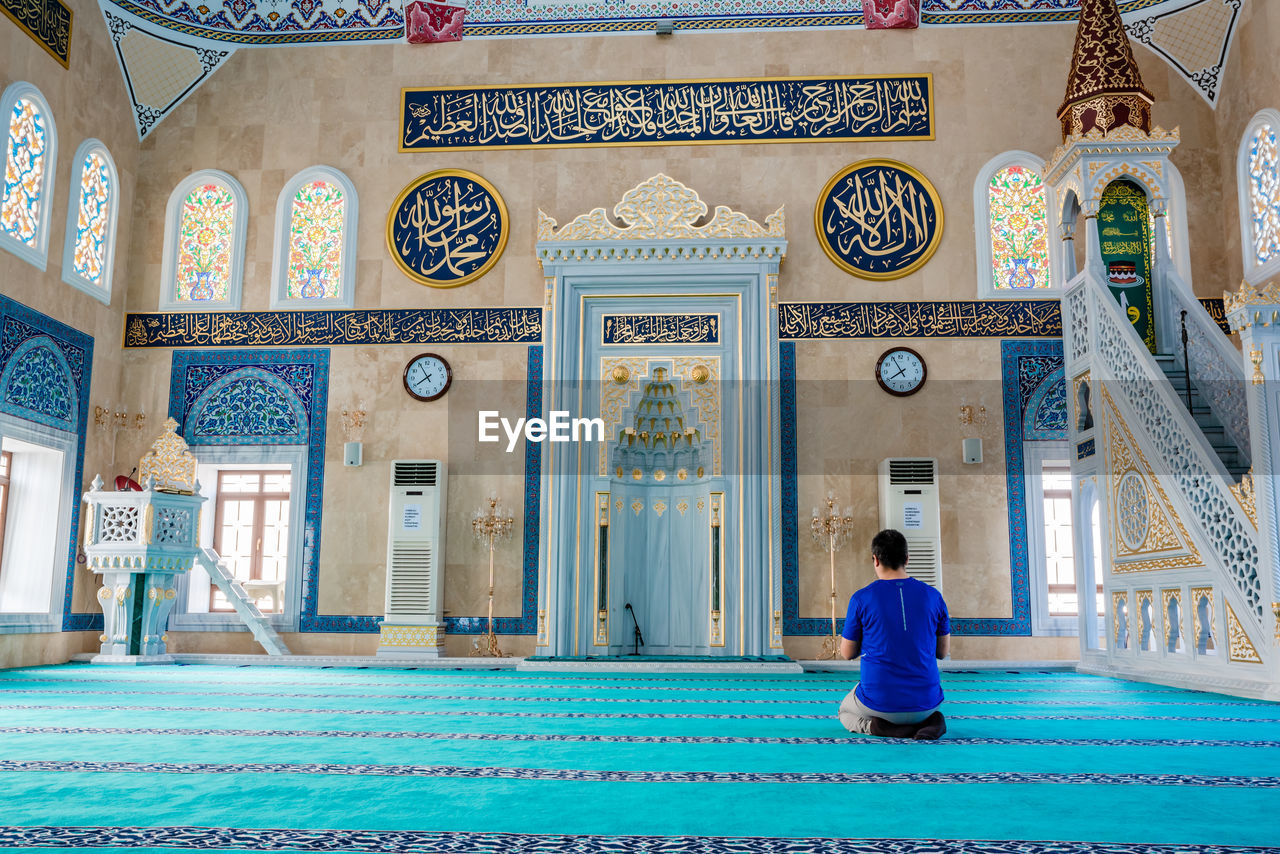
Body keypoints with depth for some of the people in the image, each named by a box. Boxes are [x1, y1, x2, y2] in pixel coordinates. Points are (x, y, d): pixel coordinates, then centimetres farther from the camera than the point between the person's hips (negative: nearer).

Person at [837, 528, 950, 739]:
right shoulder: (933, 596, -2)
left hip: (879, 702, -2)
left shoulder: (861, 599, -10)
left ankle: (877, 727, -3)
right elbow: (943, 651, 9)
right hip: (926, 702, 3)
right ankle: (929, 722, 2)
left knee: (845, 712, 32)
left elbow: (847, 653, 1)